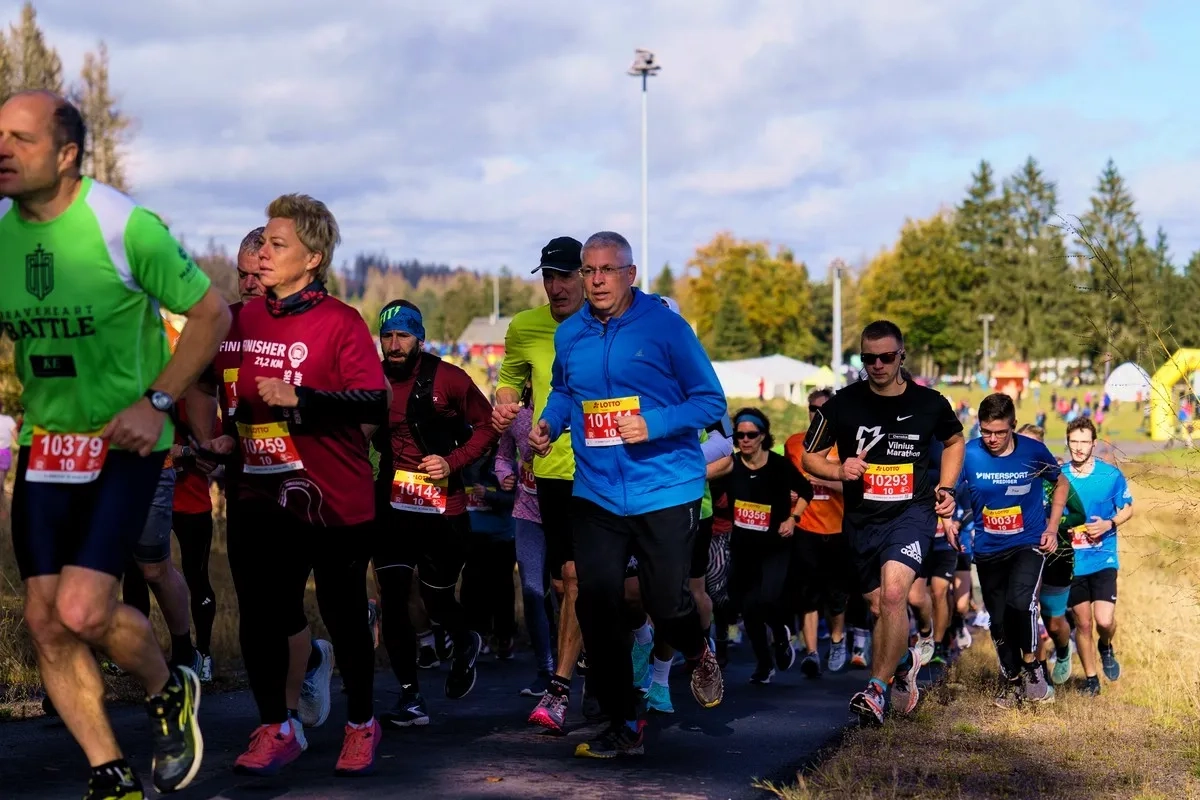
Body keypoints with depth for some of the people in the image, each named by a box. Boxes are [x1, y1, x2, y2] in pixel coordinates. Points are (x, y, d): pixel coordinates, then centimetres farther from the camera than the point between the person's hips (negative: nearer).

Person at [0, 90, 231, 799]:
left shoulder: (125, 225, -16)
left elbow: (211, 314, -7)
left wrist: (156, 402, -14)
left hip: (125, 441, -5)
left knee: (82, 612, -17)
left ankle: (169, 691, 15)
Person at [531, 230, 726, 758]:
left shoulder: (666, 328, -8)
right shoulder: (569, 335, 6)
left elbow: (710, 401, -7)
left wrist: (653, 425, -21)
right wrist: (549, 424, 3)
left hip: (665, 491, -4)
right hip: (596, 493, 4)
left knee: (667, 606, -3)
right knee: (597, 607, -3)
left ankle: (698, 655, 36)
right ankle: (623, 727, 10)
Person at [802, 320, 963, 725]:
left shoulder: (930, 403, -2)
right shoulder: (841, 405, -4)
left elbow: (954, 441, 20)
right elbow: (810, 457, 4)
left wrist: (946, 487, 7)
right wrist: (840, 470, -16)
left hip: (912, 512, -2)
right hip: (862, 520, 2)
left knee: (893, 593, -23)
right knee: (879, 607, 12)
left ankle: (877, 689, -19)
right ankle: (904, 660, 44)